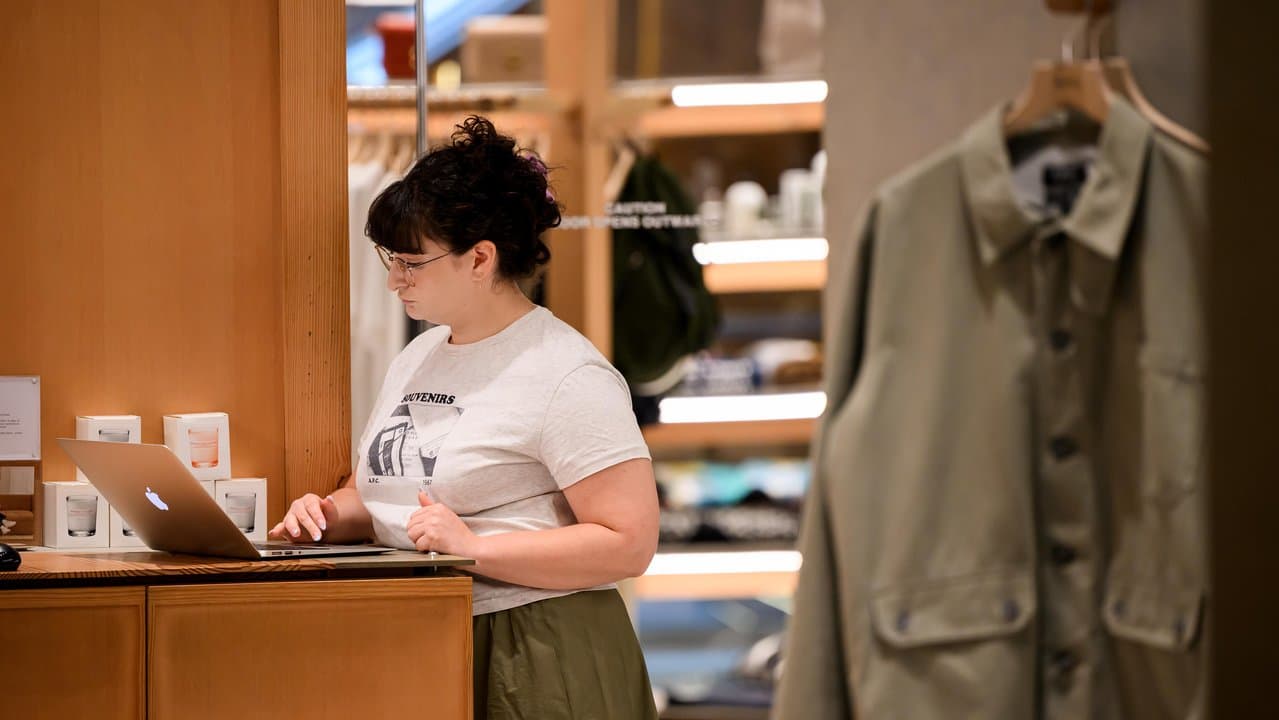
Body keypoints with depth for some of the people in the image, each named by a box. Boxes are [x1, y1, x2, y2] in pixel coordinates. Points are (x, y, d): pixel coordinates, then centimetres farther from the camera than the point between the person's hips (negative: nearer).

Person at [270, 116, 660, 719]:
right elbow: (374, 490, 25)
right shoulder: (415, 360, 14)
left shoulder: (567, 376, -13)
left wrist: (475, 549, -24)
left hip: (535, 668, -7)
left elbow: (628, 543, -19)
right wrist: (329, 516, 2)